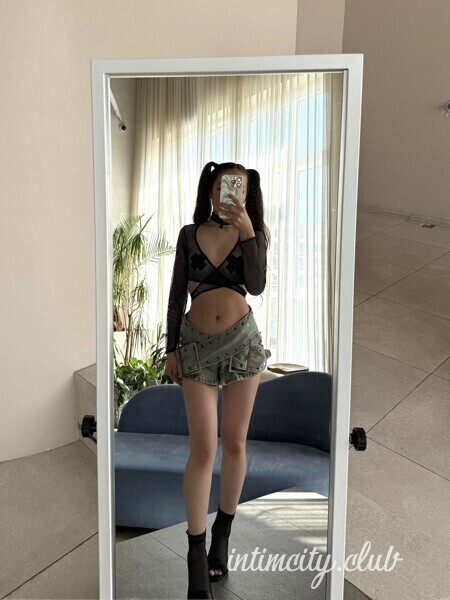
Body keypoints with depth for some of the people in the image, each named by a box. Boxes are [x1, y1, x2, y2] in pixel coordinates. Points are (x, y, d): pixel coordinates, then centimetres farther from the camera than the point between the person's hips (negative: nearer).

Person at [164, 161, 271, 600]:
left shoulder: (253, 234, 3)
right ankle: (196, 554, 4)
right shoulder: (190, 234, 3)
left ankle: (223, 534, 25)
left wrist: (247, 229, -20)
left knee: (234, 442, 8)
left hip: (242, 341, 1)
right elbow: (177, 293, 6)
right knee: (203, 448, -5)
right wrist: (171, 348, 3)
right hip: (197, 344, -1)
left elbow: (257, 286, -14)